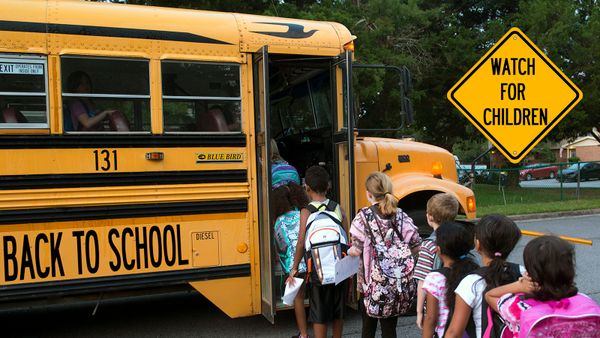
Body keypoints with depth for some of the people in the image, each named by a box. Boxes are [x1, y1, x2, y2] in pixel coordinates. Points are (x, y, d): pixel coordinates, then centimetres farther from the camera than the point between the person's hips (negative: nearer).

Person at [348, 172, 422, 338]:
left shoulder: (364, 216, -9)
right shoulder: (400, 215, 0)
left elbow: (357, 250, -14)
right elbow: (416, 246, -3)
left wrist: (349, 251, 8)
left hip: (371, 283, -2)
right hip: (398, 283, 3)